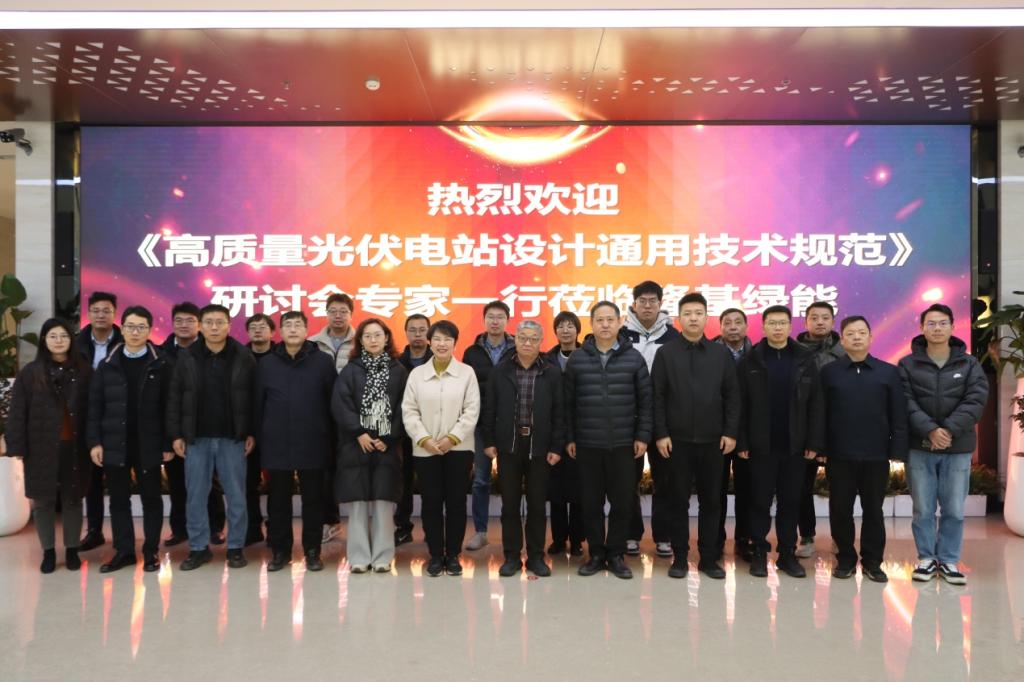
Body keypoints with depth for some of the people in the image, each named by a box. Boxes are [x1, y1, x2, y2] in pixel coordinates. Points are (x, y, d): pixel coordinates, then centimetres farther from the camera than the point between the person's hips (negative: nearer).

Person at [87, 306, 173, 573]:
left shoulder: (162, 365, -4)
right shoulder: (107, 365, 5)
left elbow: (169, 406, -5)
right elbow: (95, 406, 5)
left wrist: (168, 443, -8)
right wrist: (94, 441, -2)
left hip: (148, 444, -3)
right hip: (114, 443, 3)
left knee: (151, 498, 7)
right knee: (119, 499, 10)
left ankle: (150, 551, 17)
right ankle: (124, 550, 21)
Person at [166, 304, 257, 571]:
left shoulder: (244, 358, -2)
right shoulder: (186, 358, 2)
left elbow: (254, 397, -1)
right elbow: (174, 399, 4)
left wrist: (251, 433, -5)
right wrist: (176, 434, -1)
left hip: (233, 438, -1)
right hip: (196, 438, 2)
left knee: (236, 496, 5)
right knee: (196, 496, 8)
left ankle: (236, 547, 17)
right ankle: (198, 547, 20)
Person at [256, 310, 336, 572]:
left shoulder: (323, 361, -1)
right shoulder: (266, 363, 5)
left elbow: (333, 402, -1)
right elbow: (258, 404, 6)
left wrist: (332, 440, -3)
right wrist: (259, 437, 2)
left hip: (312, 444, -1)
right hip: (276, 444, 2)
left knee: (313, 500, 7)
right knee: (278, 501, 9)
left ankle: (312, 551, 19)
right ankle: (280, 550, 22)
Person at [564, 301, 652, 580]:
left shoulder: (633, 358, 1)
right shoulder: (577, 359, 2)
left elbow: (646, 400, 3)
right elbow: (568, 403, 4)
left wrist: (643, 436, -2)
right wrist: (569, 438, 1)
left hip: (623, 444, 0)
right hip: (587, 444, 0)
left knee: (622, 501, 5)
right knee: (591, 502, 7)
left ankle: (616, 555, 20)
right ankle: (596, 554, 21)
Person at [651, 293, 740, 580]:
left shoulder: (721, 354, 5)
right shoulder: (665, 353, 0)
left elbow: (732, 396, 5)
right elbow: (658, 397, -2)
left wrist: (731, 432, -2)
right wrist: (660, 434, -8)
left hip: (712, 439, 2)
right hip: (677, 439, -1)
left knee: (711, 500, 8)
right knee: (679, 500, 6)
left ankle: (709, 558, 19)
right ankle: (680, 558, 16)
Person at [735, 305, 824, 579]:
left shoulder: (805, 359, 2)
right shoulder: (750, 360, -2)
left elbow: (815, 404, 2)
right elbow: (740, 404, -3)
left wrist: (814, 442, -3)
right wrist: (741, 442, -7)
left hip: (795, 445, 2)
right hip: (761, 445, -1)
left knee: (791, 502, 10)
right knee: (760, 501, 6)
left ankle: (787, 554, 21)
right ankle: (759, 553, 17)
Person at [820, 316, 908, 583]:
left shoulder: (889, 372, 4)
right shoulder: (829, 372, 2)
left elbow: (898, 415, 2)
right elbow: (820, 414, 0)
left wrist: (897, 450, -4)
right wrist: (821, 449, -4)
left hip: (876, 455, 0)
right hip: (839, 455, 0)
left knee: (873, 510, 9)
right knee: (840, 509, 7)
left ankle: (872, 562, 21)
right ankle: (845, 559, 21)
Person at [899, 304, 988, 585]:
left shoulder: (970, 365, 4)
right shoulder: (908, 365, 1)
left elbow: (975, 401, -7)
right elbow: (906, 403, -8)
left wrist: (949, 430, -19)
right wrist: (930, 430, -21)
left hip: (958, 449, 1)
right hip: (919, 448, -1)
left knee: (954, 510, 6)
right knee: (923, 509, 6)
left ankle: (949, 560, 19)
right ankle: (926, 558, 19)